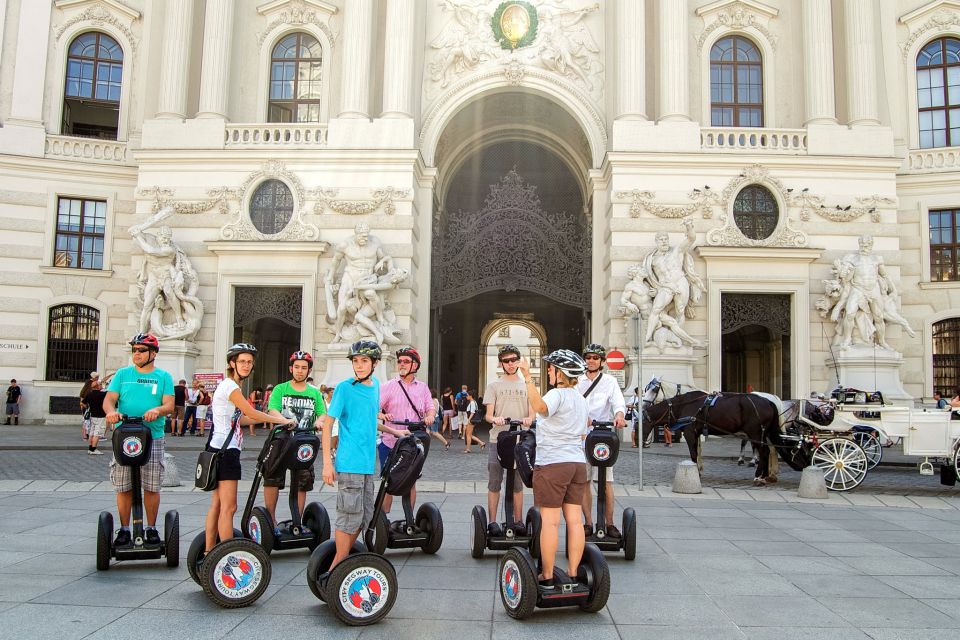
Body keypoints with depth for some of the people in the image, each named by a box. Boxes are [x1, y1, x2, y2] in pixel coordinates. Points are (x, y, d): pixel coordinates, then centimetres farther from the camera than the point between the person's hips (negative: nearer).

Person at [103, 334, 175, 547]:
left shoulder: (163, 377, 8)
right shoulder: (122, 374, 12)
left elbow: (169, 405, -1)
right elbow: (109, 399, 2)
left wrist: (157, 410, -24)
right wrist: (111, 411, -21)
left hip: (153, 438, -1)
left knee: (152, 487, 2)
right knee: (123, 487, 4)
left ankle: (151, 528, 14)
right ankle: (124, 529, 15)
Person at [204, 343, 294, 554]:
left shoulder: (230, 385, 16)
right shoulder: (230, 387, -13)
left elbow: (238, 419, 15)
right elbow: (252, 413, -13)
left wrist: (276, 420, 11)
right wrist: (283, 421, -4)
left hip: (220, 450, 10)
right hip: (226, 451, -10)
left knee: (216, 504, 14)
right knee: (228, 507, -8)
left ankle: (210, 551, 20)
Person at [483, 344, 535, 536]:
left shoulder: (527, 385, 12)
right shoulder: (494, 386, 6)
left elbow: (532, 413, 7)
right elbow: (488, 415, 0)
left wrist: (528, 419, -17)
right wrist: (495, 419, -24)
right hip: (498, 440, -2)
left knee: (518, 483, 9)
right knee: (494, 483, 2)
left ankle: (518, 520, 18)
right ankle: (492, 521, 9)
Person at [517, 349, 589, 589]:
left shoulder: (557, 394, -12)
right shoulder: (581, 398, 15)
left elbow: (539, 406, -36)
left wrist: (528, 377, -39)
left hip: (552, 464, -8)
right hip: (578, 464, 8)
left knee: (550, 521, -2)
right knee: (574, 520, 7)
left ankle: (547, 577, 3)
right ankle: (573, 575, 11)